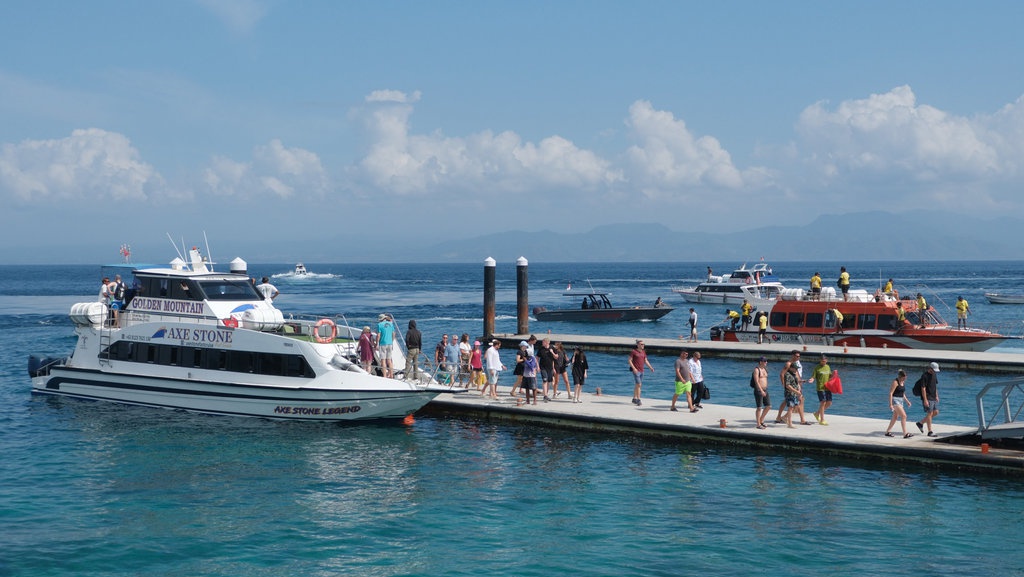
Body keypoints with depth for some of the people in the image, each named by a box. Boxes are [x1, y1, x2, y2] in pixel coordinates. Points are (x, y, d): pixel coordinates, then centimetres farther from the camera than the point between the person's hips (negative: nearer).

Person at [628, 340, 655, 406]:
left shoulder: (643, 352, 11)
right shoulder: (633, 351, -9)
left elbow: (646, 361, 14)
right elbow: (630, 361, -9)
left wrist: (651, 368, 3)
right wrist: (634, 368, -20)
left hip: (641, 371, 7)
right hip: (636, 371, -7)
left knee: (637, 385, 13)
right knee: (638, 384, -14)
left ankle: (634, 399, 22)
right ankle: (638, 400, -13)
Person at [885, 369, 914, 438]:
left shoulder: (903, 382, 10)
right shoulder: (895, 382, -15)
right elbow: (890, 393, -18)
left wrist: (907, 401, 13)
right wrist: (890, 404, -22)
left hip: (901, 401, 9)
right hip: (895, 400, -9)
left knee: (895, 417, 14)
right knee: (903, 416, -15)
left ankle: (887, 432, 24)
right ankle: (905, 434, -16)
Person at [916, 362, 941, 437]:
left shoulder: (934, 374, 10)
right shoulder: (924, 376, -16)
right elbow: (923, 389, -18)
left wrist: (936, 396, 17)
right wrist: (925, 400, -21)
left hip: (933, 398, 9)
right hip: (927, 398, -9)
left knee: (936, 412, 9)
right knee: (930, 413, -6)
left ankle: (921, 423, 22)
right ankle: (930, 432, 0)